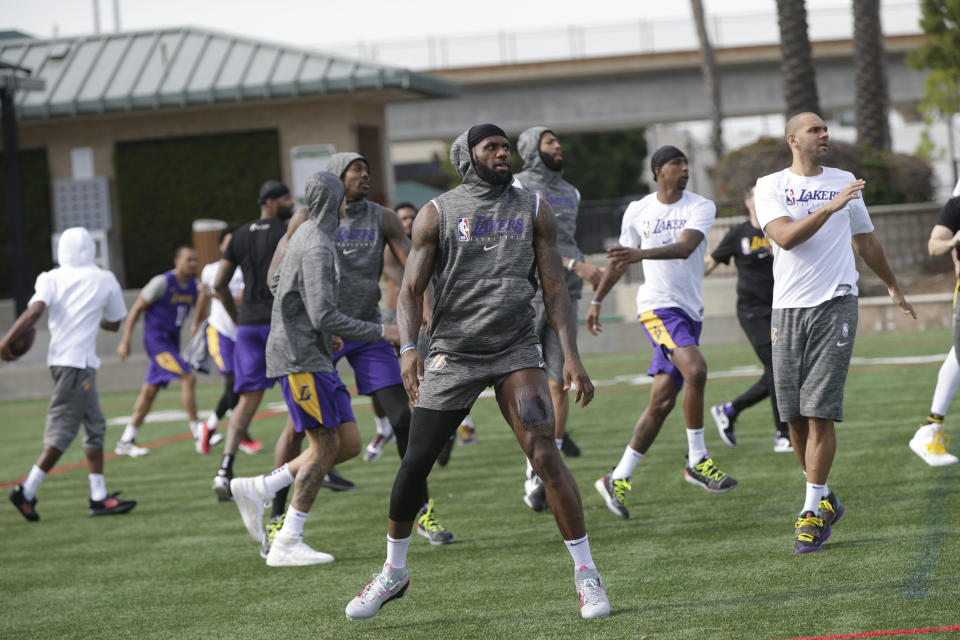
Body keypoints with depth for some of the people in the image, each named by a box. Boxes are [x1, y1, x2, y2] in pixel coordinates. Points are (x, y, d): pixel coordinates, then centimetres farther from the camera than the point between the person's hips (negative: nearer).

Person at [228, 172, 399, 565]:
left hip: (315, 359, 10)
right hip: (300, 359, -10)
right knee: (326, 446, -8)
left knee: (349, 444, 6)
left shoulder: (306, 235, 15)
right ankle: (287, 544, -5)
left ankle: (257, 489, 10)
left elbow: (276, 284, 28)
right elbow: (324, 317, -22)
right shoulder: (317, 248, -16)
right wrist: (379, 333, -14)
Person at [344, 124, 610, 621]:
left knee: (545, 455, -16)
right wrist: (409, 347, -17)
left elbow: (554, 287, 8)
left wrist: (571, 356, -3)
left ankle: (586, 575, -9)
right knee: (415, 463, 1)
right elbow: (411, 288, 0)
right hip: (453, 352, 0)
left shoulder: (533, 211, 8)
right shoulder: (438, 213, 3)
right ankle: (394, 572, 21)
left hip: (515, 351, 0)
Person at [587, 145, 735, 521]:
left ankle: (618, 480, 12)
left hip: (690, 311, 3)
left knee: (662, 402, 2)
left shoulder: (701, 207, 0)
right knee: (695, 369, -27)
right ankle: (697, 461, -16)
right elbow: (620, 261, 19)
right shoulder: (637, 212, 4)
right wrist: (597, 300, 26)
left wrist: (642, 254, -34)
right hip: (658, 306, -3)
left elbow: (685, 247, -18)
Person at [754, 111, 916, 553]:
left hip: (835, 303, 0)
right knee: (794, 415, 1)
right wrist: (830, 207, -22)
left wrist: (894, 288, 36)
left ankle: (813, 511, -8)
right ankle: (823, 497, 19)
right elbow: (784, 236, -13)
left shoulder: (845, 183, 13)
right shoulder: (771, 186, 5)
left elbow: (866, 241, 26)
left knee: (820, 412, -9)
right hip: (788, 309, 0)